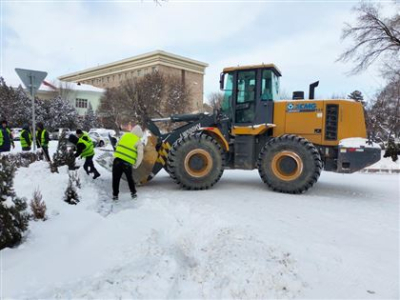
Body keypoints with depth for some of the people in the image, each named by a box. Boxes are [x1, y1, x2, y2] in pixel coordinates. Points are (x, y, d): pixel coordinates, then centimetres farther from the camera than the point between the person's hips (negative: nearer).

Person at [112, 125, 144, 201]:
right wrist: (136, 165, 4)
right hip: (127, 163, -2)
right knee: (130, 178, 20)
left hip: (117, 160, 2)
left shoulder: (125, 135, 13)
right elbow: (140, 155, -7)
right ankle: (133, 193, 26)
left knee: (116, 178, 14)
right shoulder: (138, 142, 2)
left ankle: (115, 195, 18)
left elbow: (118, 146, 18)